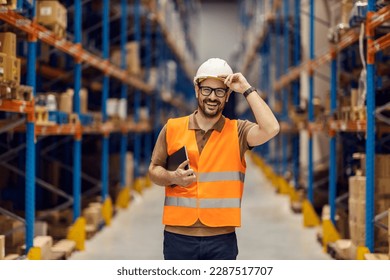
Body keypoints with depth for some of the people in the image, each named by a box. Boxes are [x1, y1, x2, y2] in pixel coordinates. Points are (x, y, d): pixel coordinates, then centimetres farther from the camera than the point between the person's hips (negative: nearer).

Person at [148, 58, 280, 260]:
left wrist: (247, 89, -11)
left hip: (222, 238, -1)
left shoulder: (237, 132, 2)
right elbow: (153, 170, 11)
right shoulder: (172, 128, 6)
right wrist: (173, 178, -11)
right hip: (178, 236, 1)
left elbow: (270, 129, -16)